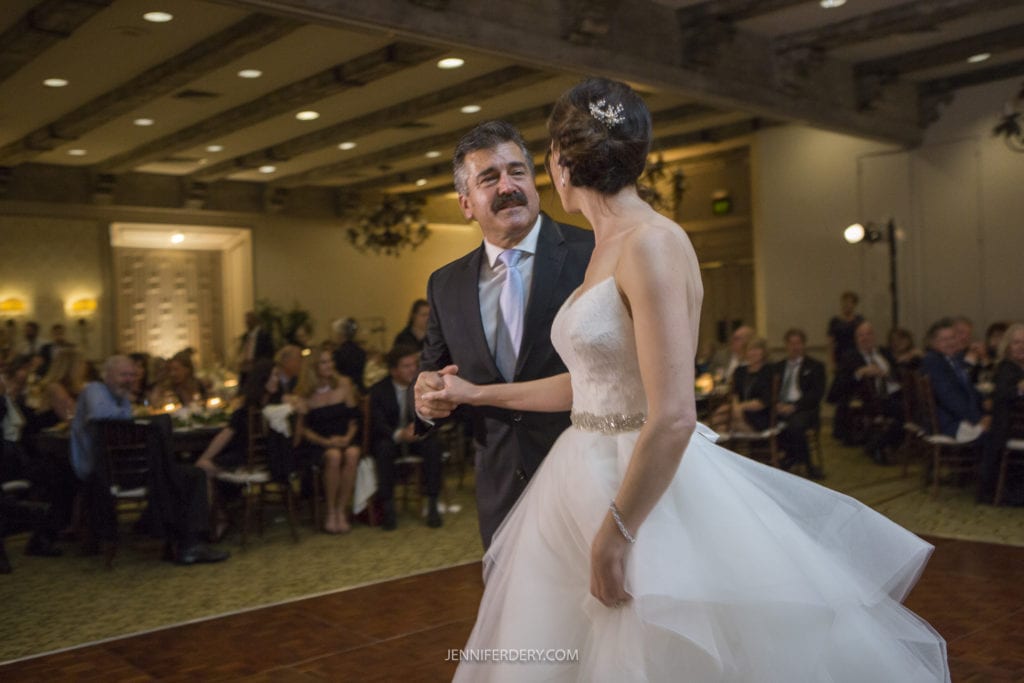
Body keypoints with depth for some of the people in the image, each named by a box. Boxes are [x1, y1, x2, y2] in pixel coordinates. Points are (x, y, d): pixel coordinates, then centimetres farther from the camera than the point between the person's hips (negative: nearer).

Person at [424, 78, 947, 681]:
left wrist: (613, 536, -20)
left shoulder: (654, 244, -18)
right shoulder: (607, 250, 10)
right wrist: (477, 393, 22)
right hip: (591, 479, 9)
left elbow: (673, 417, -24)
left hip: (651, 493, -9)